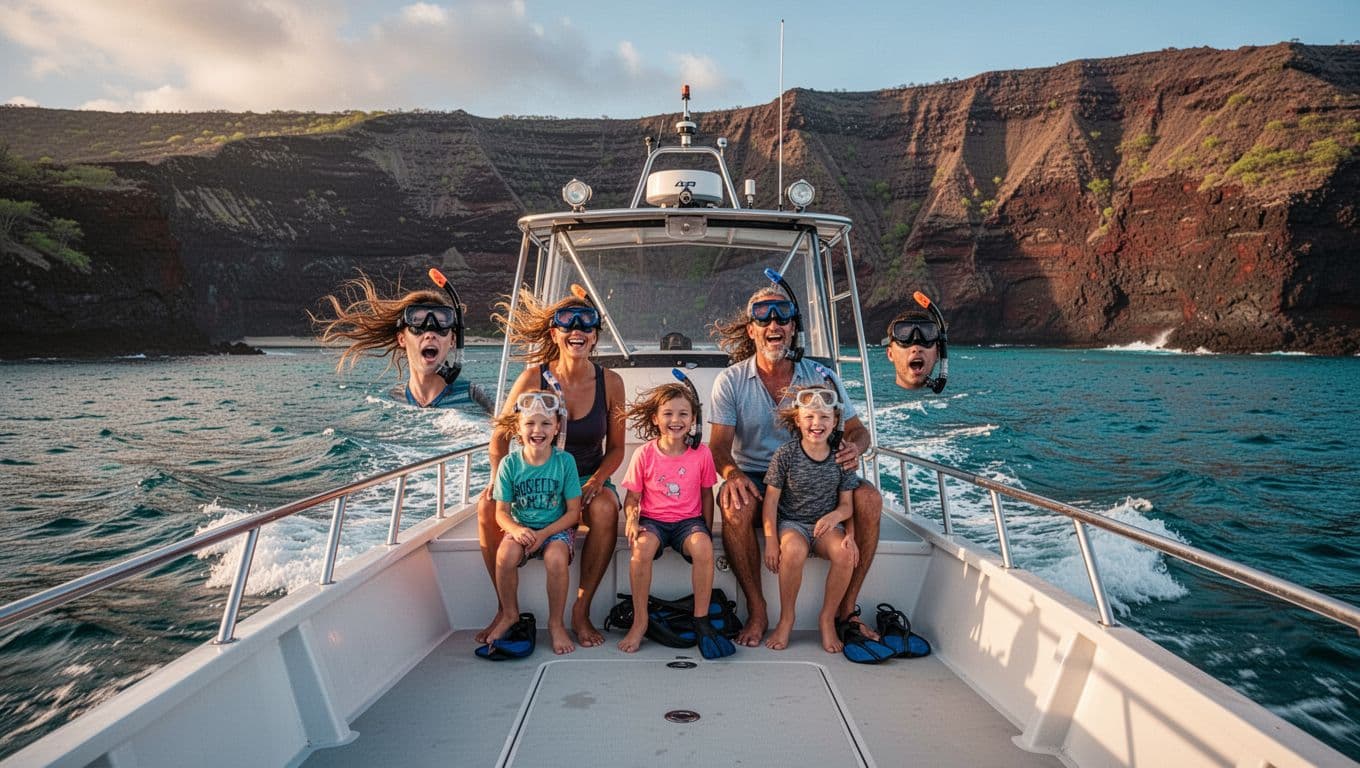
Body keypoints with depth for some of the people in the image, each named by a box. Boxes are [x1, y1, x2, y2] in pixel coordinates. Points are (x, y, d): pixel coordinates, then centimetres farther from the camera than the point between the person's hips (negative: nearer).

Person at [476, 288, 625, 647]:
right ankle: (507, 608, -7)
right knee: (488, 507, -26)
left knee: (605, 508, -34)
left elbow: (616, 448, 1)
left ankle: (581, 610, -17)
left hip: (587, 479, 0)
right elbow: (500, 437, -3)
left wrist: (596, 481, -18)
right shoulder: (533, 377, -8)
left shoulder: (609, 382, -6)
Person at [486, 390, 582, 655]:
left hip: (557, 527, -2)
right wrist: (516, 530, -24)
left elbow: (573, 511, -7)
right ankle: (510, 614, 1)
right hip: (521, 528, 2)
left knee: (556, 558, -33)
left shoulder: (565, 461, -9)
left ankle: (556, 623, -8)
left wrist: (544, 534, -20)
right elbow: (502, 512, -2)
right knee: (505, 555, -29)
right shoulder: (509, 464, -5)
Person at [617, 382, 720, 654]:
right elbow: (632, 497, 2)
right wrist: (631, 518, -18)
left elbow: (706, 494, 9)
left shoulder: (701, 453, -1)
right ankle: (640, 621, -15)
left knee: (703, 547, -32)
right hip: (652, 519, 0)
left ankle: (701, 619, -13)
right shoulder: (645, 453, -4)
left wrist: (707, 531, 3)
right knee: (642, 547, -33)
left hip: (689, 520, 1)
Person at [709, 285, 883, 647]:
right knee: (736, 506, -35)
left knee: (868, 498, -23)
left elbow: (857, 429, 4)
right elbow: (719, 444, -7)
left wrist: (854, 447, -22)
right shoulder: (731, 381, 0)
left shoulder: (819, 376, 4)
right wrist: (732, 474, -31)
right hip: (754, 480, -2)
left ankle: (846, 608, -9)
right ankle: (757, 611, -16)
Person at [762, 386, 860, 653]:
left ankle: (827, 618, -6)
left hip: (826, 523, 2)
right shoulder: (785, 455, -7)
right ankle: (786, 618, -11)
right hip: (791, 522, -2)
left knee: (845, 553, -30)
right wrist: (771, 539, -14)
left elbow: (847, 504, 4)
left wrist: (836, 515, -20)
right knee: (794, 551, -36)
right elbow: (771, 500, -5)